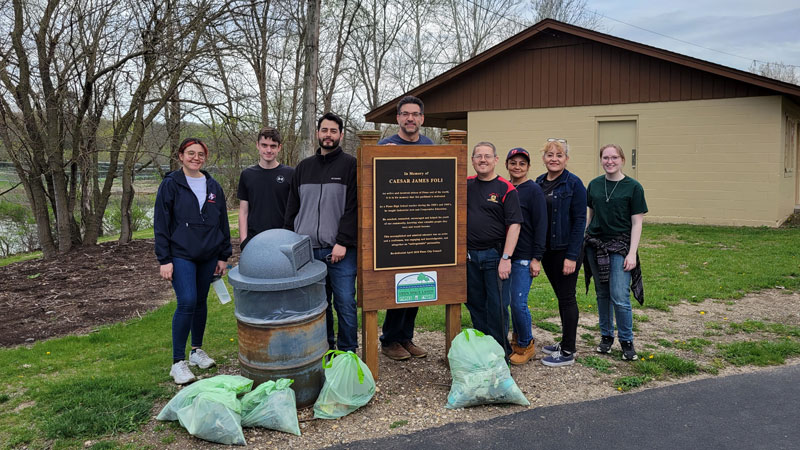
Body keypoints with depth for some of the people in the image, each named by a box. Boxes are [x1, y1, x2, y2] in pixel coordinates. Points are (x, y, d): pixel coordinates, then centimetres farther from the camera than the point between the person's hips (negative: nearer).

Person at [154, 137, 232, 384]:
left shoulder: (213, 186, 9)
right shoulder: (171, 184, -3)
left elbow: (223, 223, 14)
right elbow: (161, 224, -5)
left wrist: (223, 256, 10)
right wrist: (164, 259, -10)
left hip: (208, 257, 5)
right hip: (181, 255, -4)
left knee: (201, 301, 12)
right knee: (187, 302, -14)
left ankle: (197, 350, 28)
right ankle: (178, 362, -4)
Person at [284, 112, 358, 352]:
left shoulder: (350, 165, 1)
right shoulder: (304, 167, 16)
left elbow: (353, 207, -7)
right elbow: (292, 209, 17)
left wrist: (342, 242, -15)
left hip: (340, 250, -4)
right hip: (307, 250, 4)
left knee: (345, 303, -2)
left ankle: (347, 353, 11)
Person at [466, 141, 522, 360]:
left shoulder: (506, 189, -4)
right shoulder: (465, 185, 8)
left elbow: (514, 225, -9)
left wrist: (506, 258, -14)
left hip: (495, 255, -4)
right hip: (469, 255, 5)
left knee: (497, 306, 0)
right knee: (475, 304, 13)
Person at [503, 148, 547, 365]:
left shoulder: (534, 190, -6)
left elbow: (540, 225, -9)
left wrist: (536, 258, -13)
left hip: (524, 257, -6)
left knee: (518, 302, -6)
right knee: (503, 300, 10)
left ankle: (526, 344, 14)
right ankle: (517, 338, 29)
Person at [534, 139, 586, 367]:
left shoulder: (574, 184, -10)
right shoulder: (539, 183, 8)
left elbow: (579, 221, -13)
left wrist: (572, 256, -18)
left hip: (566, 250, -6)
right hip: (546, 250, 6)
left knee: (567, 298, 0)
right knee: (561, 296, 16)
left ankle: (568, 352, 9)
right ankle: (566, 342, 29)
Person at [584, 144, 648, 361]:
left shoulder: (633, 187, -3)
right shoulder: (594, 185, 8)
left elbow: (637, 223, -4)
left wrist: (632, 253, -11)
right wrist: (583, 241, 10)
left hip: (620, 247, -4)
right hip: (595, 245, 4)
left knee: (620, 298, -8)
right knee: (602, 294, 11)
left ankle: (627, 341, 10)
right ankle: (606, 336, 25)